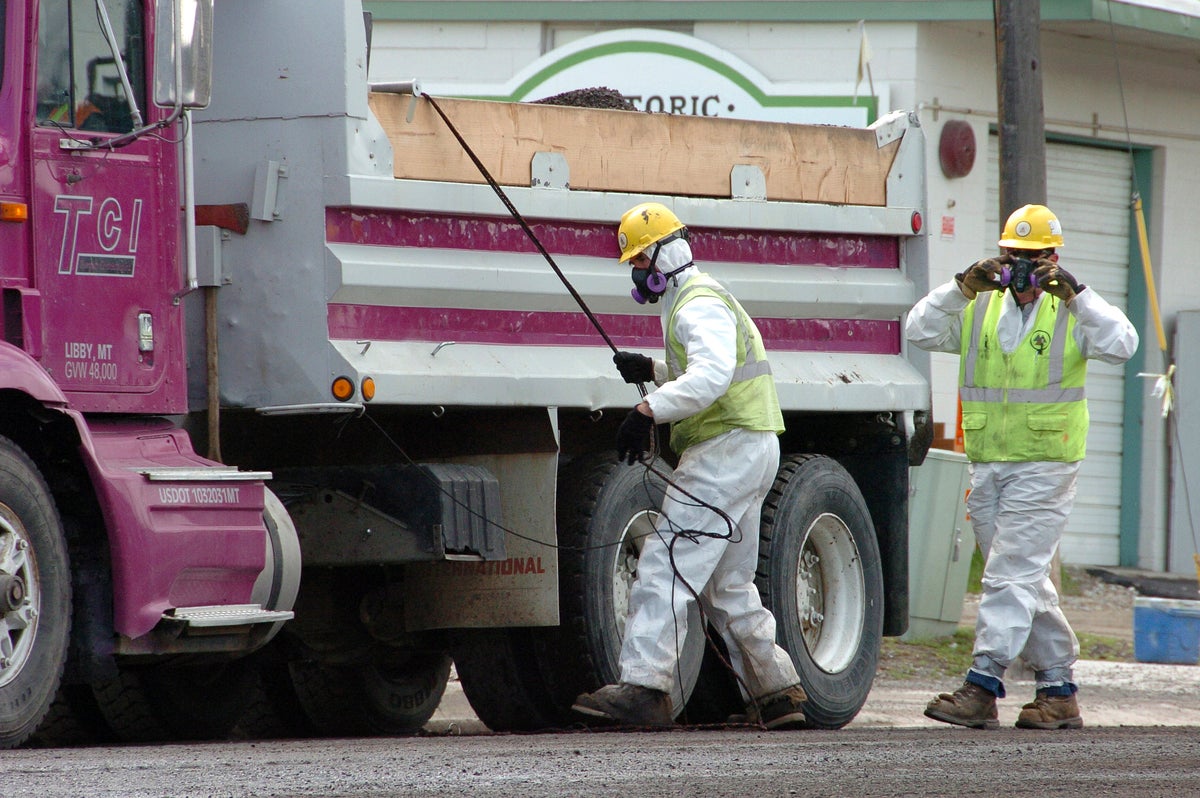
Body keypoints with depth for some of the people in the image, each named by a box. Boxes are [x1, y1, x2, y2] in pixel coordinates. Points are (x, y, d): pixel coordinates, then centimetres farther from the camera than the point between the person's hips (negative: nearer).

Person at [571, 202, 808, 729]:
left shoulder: (699, 306, -13)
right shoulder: (697, 300, 21)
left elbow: (713, 375, -32)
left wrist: (649, 411, -37)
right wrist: (654, 372, 19)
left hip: (726, 451, -11)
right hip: (750, 452, 11)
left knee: (666, 567, -15)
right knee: (728, 586, 16)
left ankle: (644, 686, -22)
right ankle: (776, 692, 17)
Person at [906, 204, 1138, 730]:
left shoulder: (1072, 313, 0)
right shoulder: (980, 311, 11)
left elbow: (1120, 345, -15)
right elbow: (921, 331, 2)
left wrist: (1075, 293, -18)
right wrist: (964, 287, -8)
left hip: (1044, 465, -5)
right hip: (986, 465, 5)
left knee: (1011, 576, -12)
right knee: (1026, 582, 9)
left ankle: (983, 686, -15)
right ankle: (1058, 692, 16)